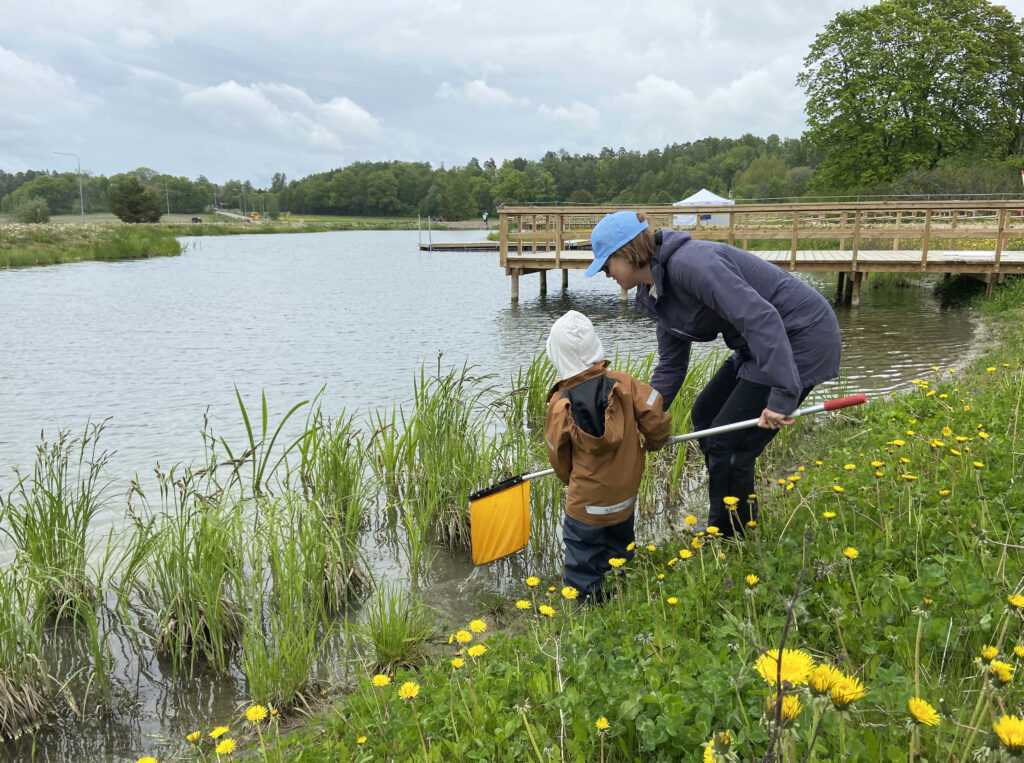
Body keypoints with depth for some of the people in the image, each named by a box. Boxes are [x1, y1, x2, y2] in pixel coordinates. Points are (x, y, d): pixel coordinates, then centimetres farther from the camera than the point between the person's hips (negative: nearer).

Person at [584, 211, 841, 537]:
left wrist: (781, 395, -36)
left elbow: (761, 318, -32)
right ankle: (744, 516, 32)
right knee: (704, 416, 18)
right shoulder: (661, 292, 7)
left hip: (802, 338, -10)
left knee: (726, 445, -6)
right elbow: (671, 367, 14)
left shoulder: (690, 264, -25)